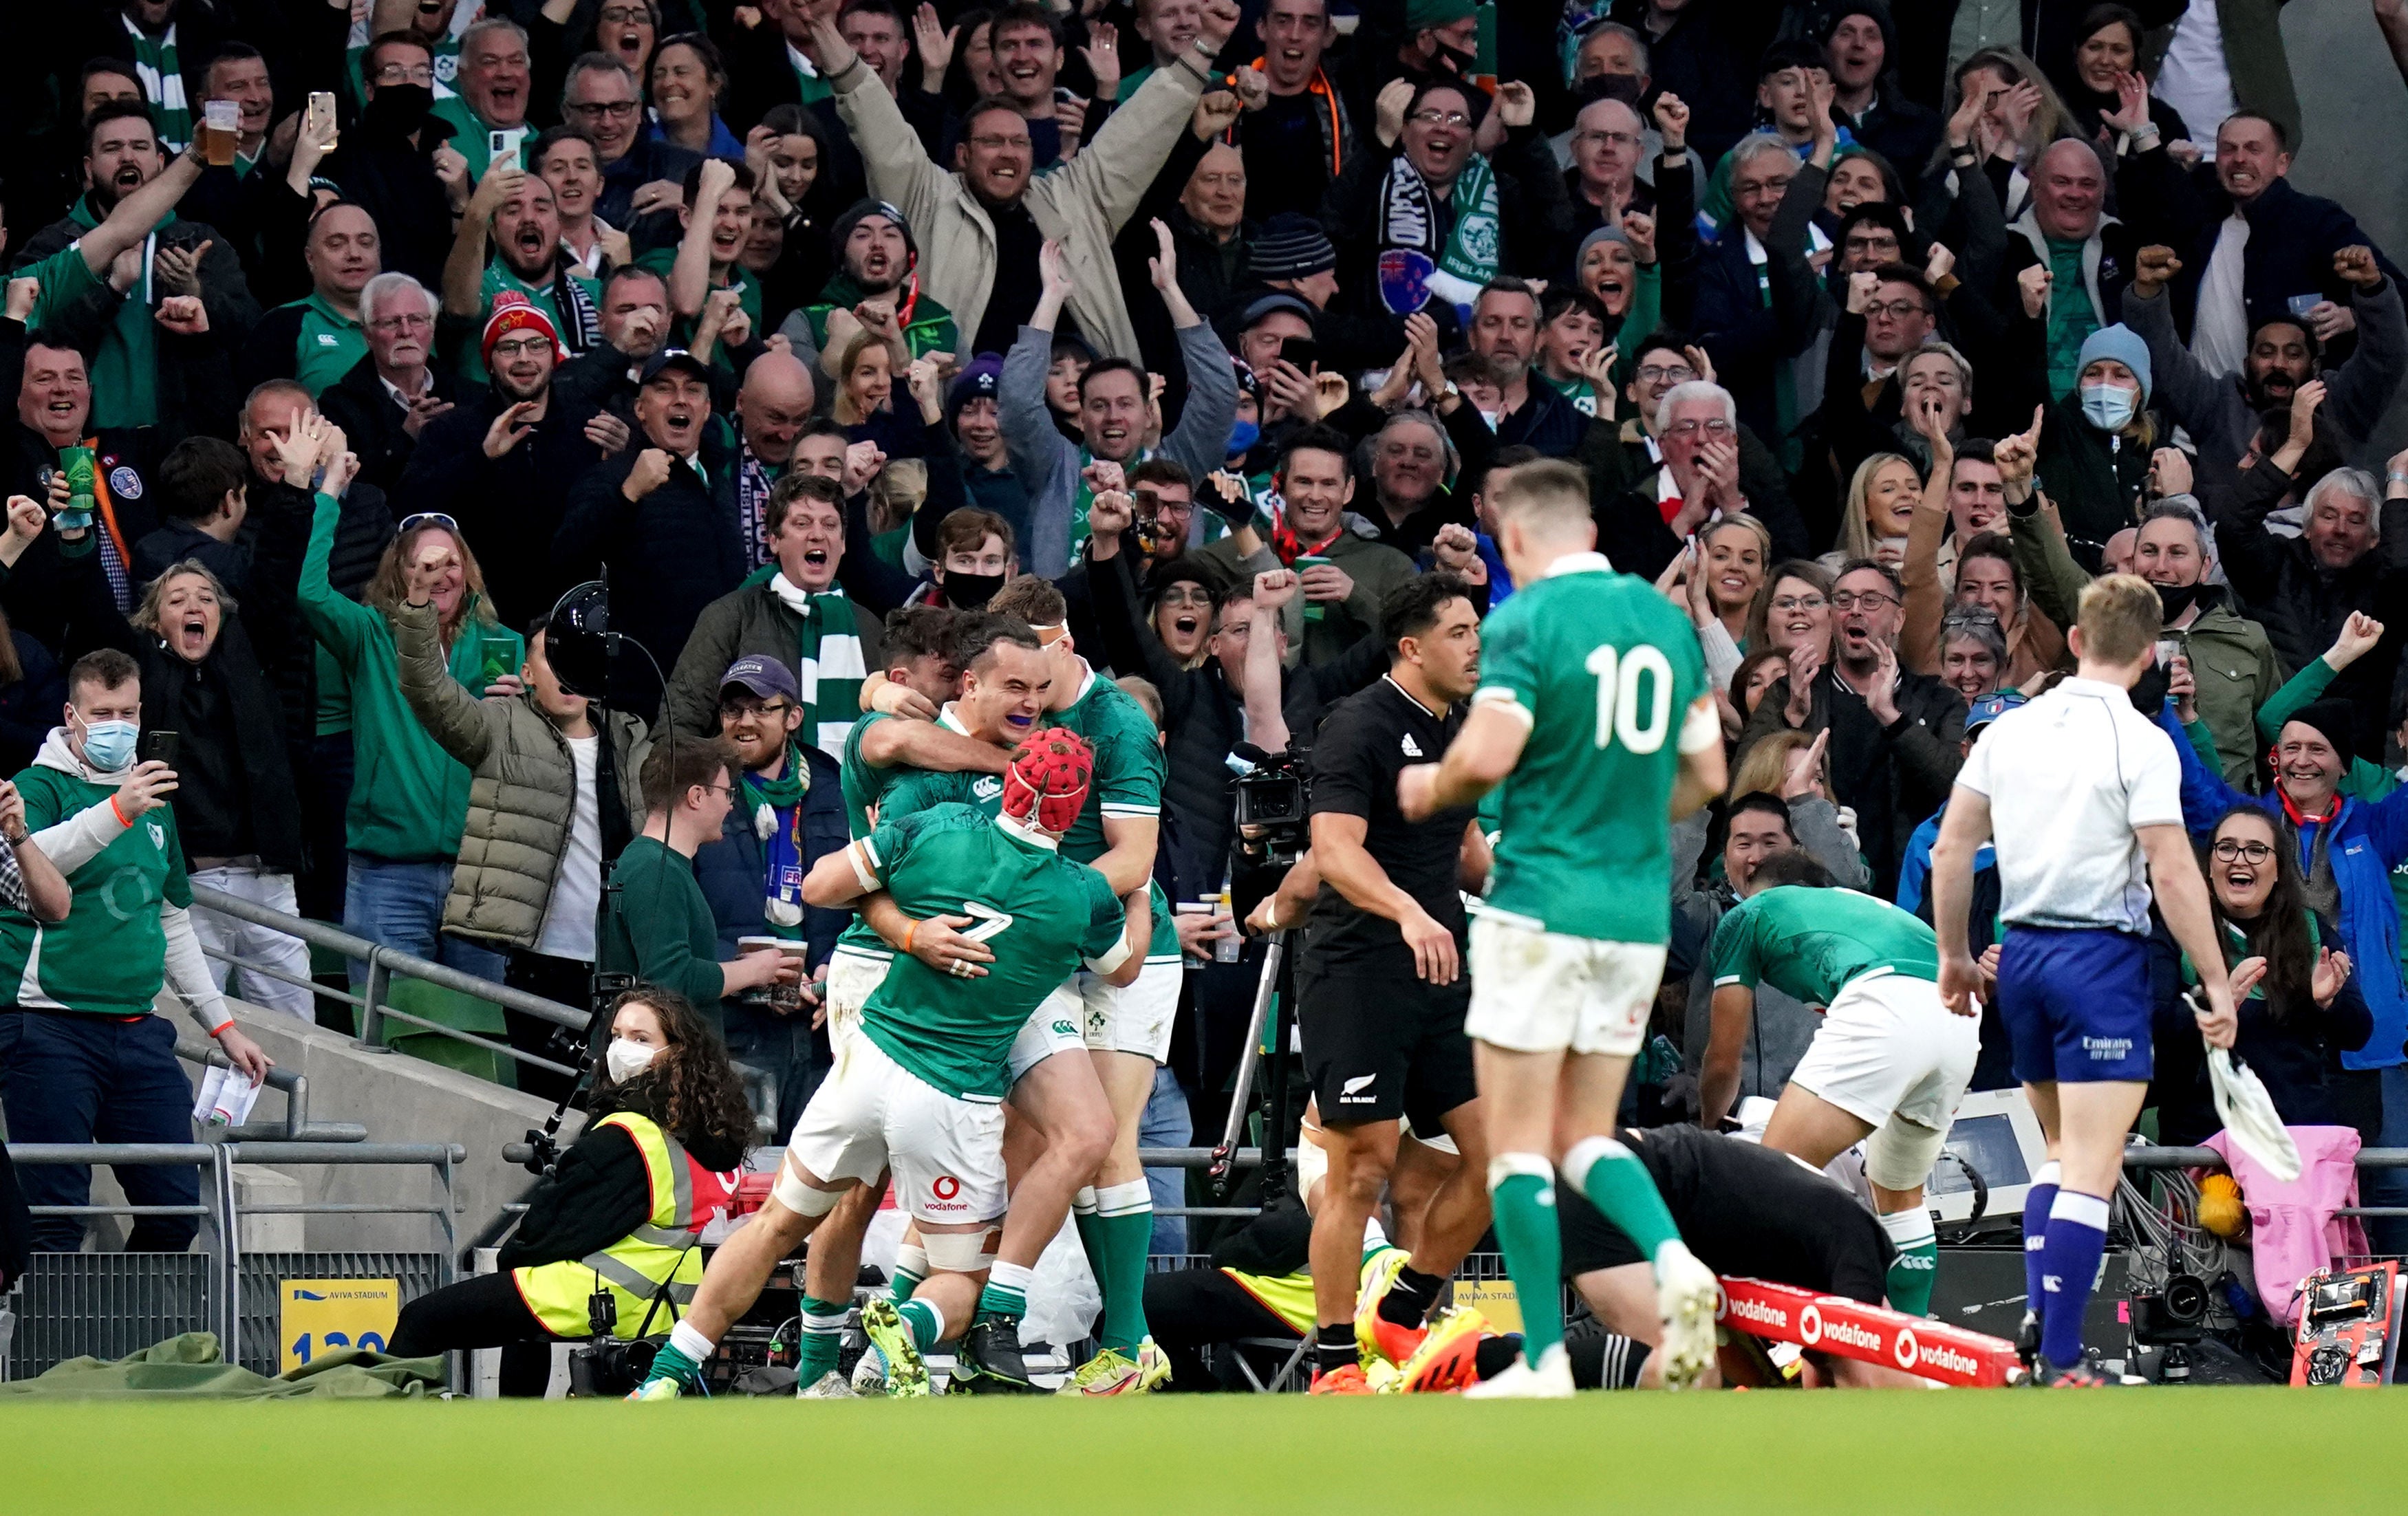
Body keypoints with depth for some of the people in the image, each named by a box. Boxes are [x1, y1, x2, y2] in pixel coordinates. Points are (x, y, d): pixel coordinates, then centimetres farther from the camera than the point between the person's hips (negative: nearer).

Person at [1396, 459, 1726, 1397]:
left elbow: (1487, 756, -19)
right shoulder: (1666, 619, 9)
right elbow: (1706, 774, 14)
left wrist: (1429, 790, 2)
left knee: (1516, 1145, 2)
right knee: (1585, 1135, 14)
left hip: (1541, 909, -6)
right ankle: (1672, 1259, -13)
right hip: (1639, 914, 6)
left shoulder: (1525, 621, -10)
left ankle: (1545, 1365, -1)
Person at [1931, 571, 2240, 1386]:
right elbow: (2171, 871, -15)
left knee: (2062, 1148, 21)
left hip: (2021, 952, 6)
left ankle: (2039, 1314, 9)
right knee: (2091, 1171, -5)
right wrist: (2217, 983, -9)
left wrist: (1953, 954, 19)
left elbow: (1950, 848, 9)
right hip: (2101, 955, -6)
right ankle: (2061, 1360, -9)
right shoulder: (2140, 744, -11)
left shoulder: (2009, 729, 6)